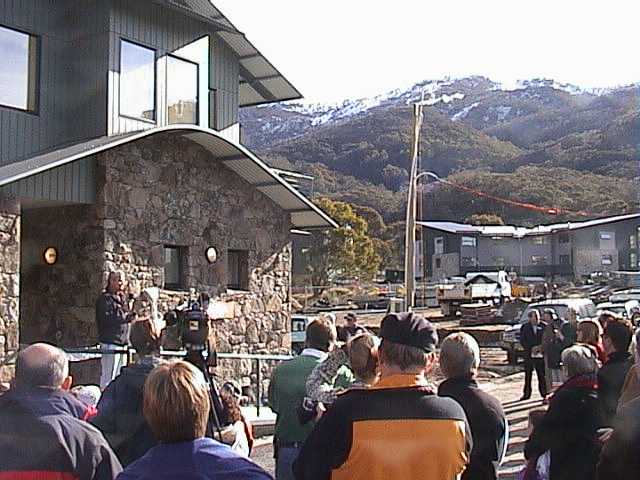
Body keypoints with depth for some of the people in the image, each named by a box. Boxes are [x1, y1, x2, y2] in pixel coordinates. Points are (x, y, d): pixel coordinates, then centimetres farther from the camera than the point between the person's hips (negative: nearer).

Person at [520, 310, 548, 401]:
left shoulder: (544, 326, 3)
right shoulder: (525, 327, 6)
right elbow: (522, 341, 2)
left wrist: (540, 347, -12)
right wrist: (531, 348, -10)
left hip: (541, 354, -1)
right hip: (528, 354, 1)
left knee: (542, 374, -1)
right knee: (528, 374, 3)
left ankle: (544, 393, 8)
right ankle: (526, 394, 10)